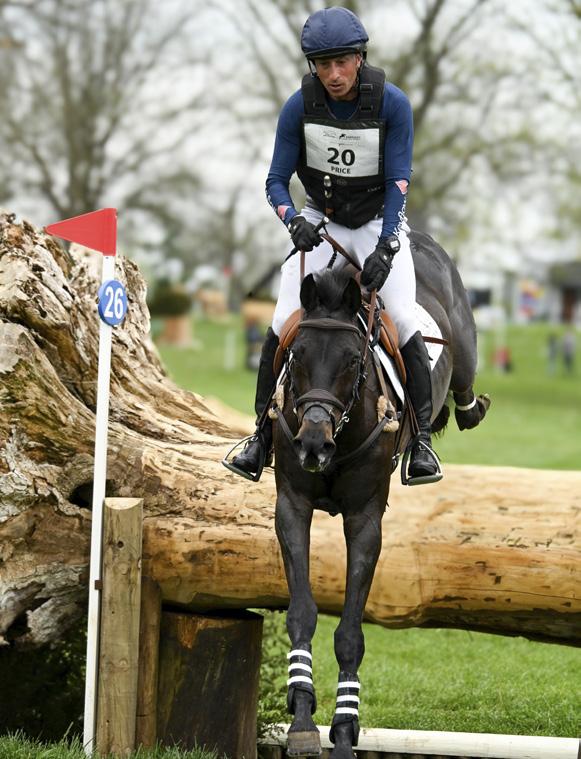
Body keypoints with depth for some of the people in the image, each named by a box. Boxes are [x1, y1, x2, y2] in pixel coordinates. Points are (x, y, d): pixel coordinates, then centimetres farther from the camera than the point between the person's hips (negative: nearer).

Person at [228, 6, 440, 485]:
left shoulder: (392, 104, -21)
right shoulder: (299, 107, -16)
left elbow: (398, 184, -19)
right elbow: (277, 180, -9)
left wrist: (385, 249, -30)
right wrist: (294, 222, -29)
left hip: (380, 221, -1)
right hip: (321, 220, 1)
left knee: (403, 324, -19)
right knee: (282, 326, -13)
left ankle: (422, 439, -9)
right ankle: (263, 436, -2)